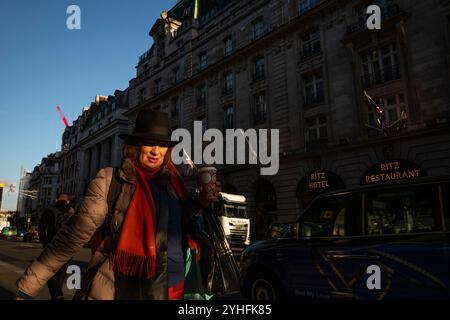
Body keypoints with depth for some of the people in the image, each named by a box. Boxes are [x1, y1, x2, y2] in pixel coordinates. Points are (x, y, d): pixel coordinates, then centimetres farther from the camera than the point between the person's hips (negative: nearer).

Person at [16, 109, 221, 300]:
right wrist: (27, 288, -14)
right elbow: (72, 237, -12)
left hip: (174, 289, 5)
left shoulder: (171, 182, 2)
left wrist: (200, 202, 3)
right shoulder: (110, 181, -11)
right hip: (125, 290, -5)